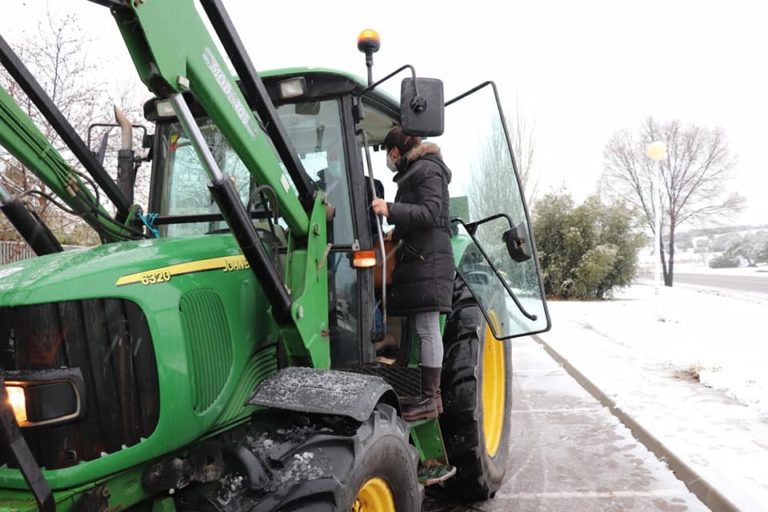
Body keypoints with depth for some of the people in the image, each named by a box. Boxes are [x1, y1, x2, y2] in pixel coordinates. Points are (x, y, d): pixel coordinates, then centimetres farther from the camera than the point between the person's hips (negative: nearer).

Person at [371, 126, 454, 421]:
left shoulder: (427, 169, -5)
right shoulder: (414, 172, 24)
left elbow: (430, 212, -17)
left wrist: (391, 210, -25)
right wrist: (397, 234, 32)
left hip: (427, 261, -10)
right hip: (416, 259, 10)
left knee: (426, 329, -9)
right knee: (421, 329, 8)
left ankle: (429, 399, -6)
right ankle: (430, 394, 13)